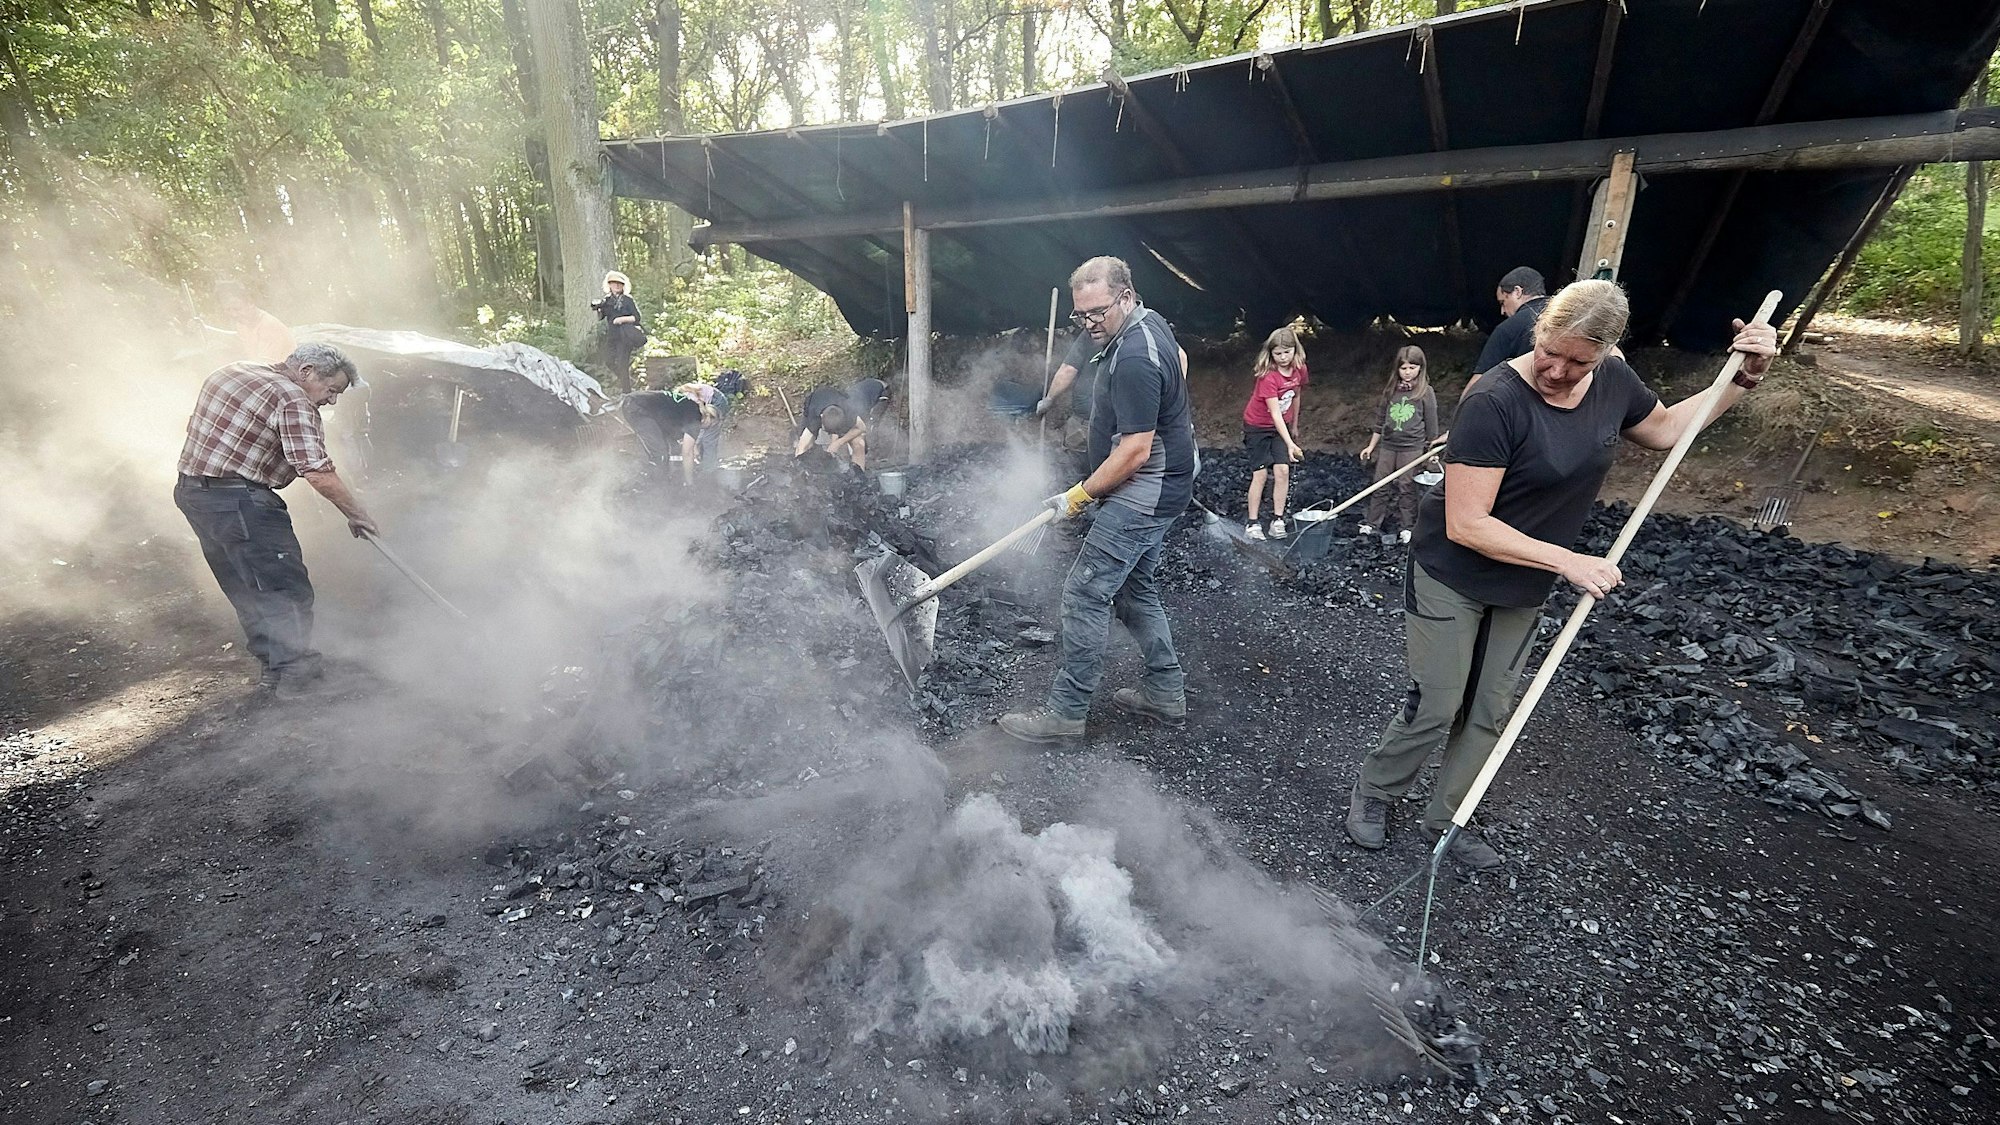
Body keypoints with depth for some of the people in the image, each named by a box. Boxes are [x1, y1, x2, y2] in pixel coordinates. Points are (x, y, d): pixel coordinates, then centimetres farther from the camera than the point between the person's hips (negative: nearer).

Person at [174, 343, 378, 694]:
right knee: (287, 588, -4)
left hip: (190, 490, 10)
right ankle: (292, 670, -2)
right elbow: (320, 476, -23)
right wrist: (357, 516, -15)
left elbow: (194, 427, 22)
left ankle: (272, 663, 25)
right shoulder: (292, 401, -16)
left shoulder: (231, 373, 14)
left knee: (245, 587, 17)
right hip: (239, 502, -10)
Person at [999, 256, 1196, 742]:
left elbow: (1134, 451, -26)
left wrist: (1080, 495, -16)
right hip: (1155, 490, 11)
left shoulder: (1134, 359, -25)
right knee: (1135, 589, 17)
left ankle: (1065, 711, 0)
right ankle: (1166, 691, 28)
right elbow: (1178, 357, 30)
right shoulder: (1150, 323, 8)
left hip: (1142, 495, -11)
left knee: (1085, 594, -9)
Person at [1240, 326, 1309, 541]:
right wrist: (1290, 444, -38)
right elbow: (1275, 413, -32)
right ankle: (1252, 523, 2)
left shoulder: (1299, 370, -9)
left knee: (1282, 470, -8)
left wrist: (1294, 426, 18)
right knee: (1260, 474, -6)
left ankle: (1278, 520, -1)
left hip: (1281, 426, 5)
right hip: (1258, 426, -5)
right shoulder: (1268, 376, -28)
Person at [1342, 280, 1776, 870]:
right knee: (1435, 710, -1)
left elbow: (1663, 428, 19)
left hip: (1523, 588, 7)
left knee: (1490, 712, 14)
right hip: (1452, 580, -7)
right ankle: (1373, 792, 25)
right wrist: (1567, 561, -26)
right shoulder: (1495, 402, -27)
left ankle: (1446, 817, 31)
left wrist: (1743, 379, 8)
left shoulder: (1612, 380, -5)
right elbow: (1465, 524, -29)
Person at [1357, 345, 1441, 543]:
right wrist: (1371, 446, 14)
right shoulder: (1391, 391, 7)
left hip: (1412, 447, -4)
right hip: (1388, 445, 4)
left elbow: (1431, 424, -1)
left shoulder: (1426, 392, -4)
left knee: (1407, 488, 1)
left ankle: (1406, 527, 11)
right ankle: (1371, 523, 12)